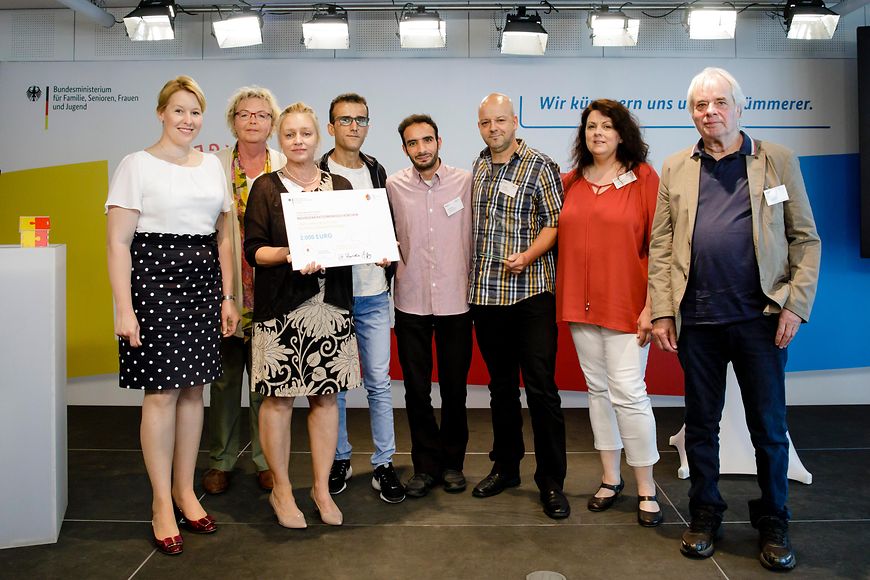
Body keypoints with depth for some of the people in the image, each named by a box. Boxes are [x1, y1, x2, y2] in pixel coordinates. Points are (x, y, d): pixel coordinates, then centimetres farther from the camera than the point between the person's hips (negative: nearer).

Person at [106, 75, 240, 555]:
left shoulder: (212, 165, 13)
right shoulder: (137, 165, -2)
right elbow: (118, 242, -6)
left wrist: (227, 296, 10)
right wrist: (123, 308, -13)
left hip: (202, 283, 5)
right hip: (154, 279, -5)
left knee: (193, 388, 8)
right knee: (161, 391, -2)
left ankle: (185, 491, 23)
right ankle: (162, 502, 13)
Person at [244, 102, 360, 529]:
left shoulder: (339, 186, 12)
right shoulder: (266, 188, 2)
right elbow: (253, 250, -4)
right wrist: (288, 254, -22)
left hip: (331, 306, 3)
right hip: (281, 308, -3)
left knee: (326, 396, 7)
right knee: (279, 397, 2)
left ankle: (322, 488, 22)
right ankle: (281, 489, 20)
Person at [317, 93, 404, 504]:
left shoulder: (377, 172, 12)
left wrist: (388, 258, -2)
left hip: (373, 293, 3)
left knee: (379, 381, 4)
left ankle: (383, 464, 16)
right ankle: (339, 459, 25)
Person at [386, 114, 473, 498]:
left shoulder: (465, 181, 1)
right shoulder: (393, 185, 3)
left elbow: (475, 235, 6)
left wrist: (472, 281, 5)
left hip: (455, 300, 0)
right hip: (411, 300, 1)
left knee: (454, 387, 8)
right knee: (416, 388, 7)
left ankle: (452, 462, 26)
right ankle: (426, 465, 23)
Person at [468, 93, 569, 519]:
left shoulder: (540, 166, -2)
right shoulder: (477, 169, 15)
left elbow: (556, 222, -6)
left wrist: (527, 256, -22)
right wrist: (470, 279, 12)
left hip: (530, 292, -5)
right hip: (485, 293, 6)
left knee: (541, 387, -4)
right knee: (501, 384, 14)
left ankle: (552, 481, 8)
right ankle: (505, 467, 28)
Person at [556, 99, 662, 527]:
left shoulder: (644, 178, -3)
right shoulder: (571, 182, 9)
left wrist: (652, 305, -13)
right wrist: (566, 299, 4)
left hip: (625, 304, -4)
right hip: (581, 303, 5)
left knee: (628, 392, -5)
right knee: (598, 389, 11)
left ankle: (646, 489, 11)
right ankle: (610, 479, 25)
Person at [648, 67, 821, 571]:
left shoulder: (778, 161, 6)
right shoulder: (675, 169, 9)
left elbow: (806, 240, 3)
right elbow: (661, 246, 5)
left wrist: (795, 305, -7)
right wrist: (662, 311, -2)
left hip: (761, 317, -1)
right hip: (696, 321, 2)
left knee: (770, 427, 8)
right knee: (701, 424, 11)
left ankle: (774, 524, 27)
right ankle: (705, 515, 28)